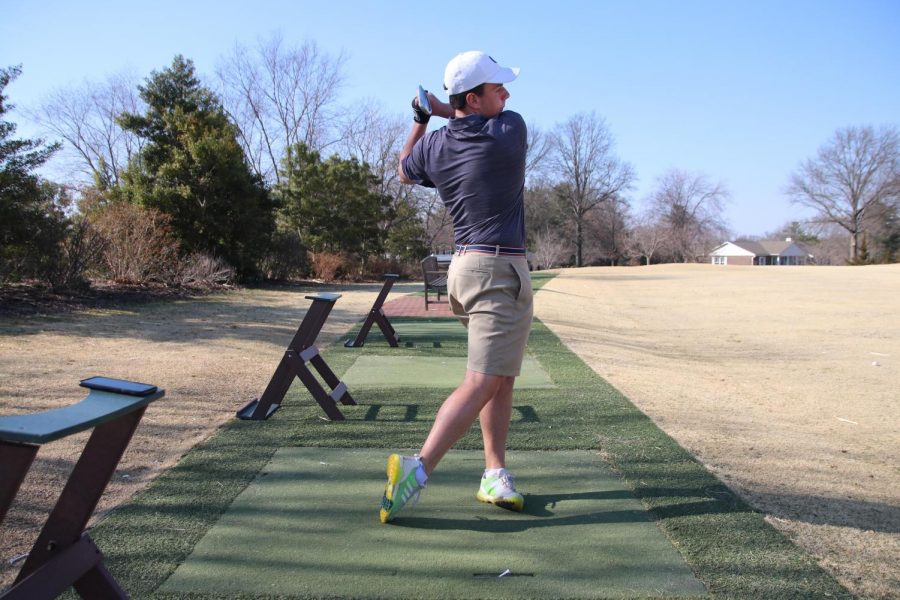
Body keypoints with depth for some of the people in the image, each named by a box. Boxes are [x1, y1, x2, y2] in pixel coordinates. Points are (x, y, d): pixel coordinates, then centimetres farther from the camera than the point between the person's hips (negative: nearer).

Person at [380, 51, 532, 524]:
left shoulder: (433, 144, 5)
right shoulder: (511, 130, -9)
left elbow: (404, 171, 27)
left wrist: (421, 118, 30)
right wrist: (442, 110, 19)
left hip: (464, 266, 8)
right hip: (500, 271, -8)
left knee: (502, 378, 15)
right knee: (482, 382, -10)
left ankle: (494, 473, 17)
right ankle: (419, 467, -18)